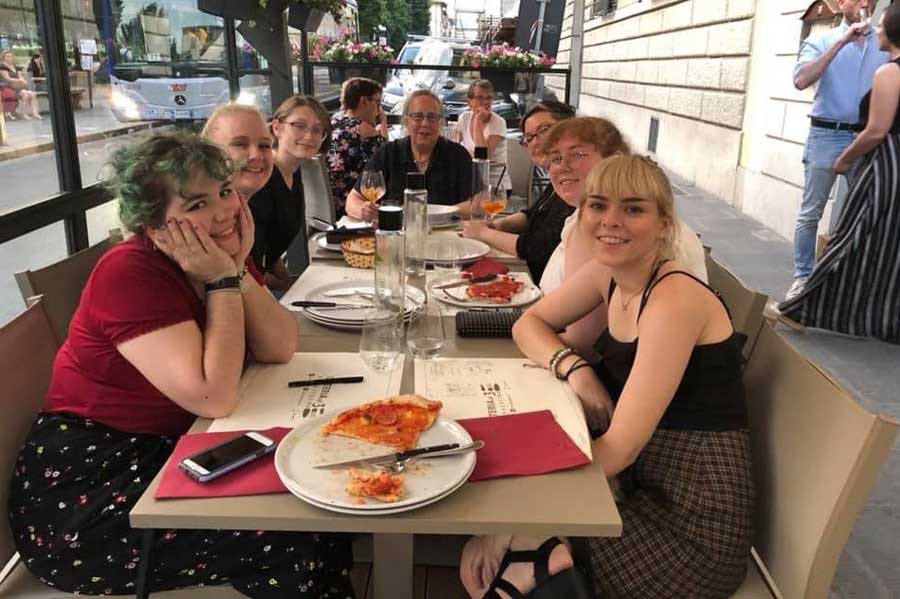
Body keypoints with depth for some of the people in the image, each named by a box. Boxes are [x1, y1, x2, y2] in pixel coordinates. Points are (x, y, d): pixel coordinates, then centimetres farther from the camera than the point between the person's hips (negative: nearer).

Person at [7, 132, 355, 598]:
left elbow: (280, 350, -7)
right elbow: (214, 399, -29)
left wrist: (238, 269, -18)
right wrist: (223, 281, -24)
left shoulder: (220, 256, 1)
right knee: (289, 533, -17)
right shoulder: (130, 273, -22)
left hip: (172, 451, 7)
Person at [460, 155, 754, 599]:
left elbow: (620, 447, -23)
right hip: (643, 486, 7)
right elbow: (529, 324, 10)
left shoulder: (675, 298, -20)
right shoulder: (608, 272, 1)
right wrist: (573, 368, -10)